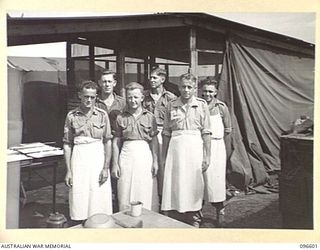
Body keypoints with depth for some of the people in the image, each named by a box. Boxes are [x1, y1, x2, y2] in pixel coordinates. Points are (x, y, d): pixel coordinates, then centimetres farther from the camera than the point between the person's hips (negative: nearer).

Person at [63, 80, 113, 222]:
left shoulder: (102, 115, 2)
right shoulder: (71, 116, 2)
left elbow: (107, 142, 1)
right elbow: (67, 144, 3)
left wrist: (106, 167, -6)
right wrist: (68, 171, -1)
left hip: (98, 157, 0)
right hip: (79, 158, 0)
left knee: (99, 199, 3)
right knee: (80, 200, 4)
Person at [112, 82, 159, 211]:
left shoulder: (149, 117, 4)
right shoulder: (121, 118, 4)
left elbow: (154, 141, 5)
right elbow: (116, 142, 6)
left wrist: (155, 162, 1)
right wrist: (115, 164, 3)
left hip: (145, 156, 0)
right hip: (126, 156, 1)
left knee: (145, 194, 4)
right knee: (125, 195, 5)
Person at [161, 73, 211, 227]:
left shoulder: (201, 105, 2)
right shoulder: (171, 106, 6)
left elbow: (206, 133, 1)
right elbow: (166, 133, 8)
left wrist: (207, 156, -3)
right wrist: (164, 157, 7)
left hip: (195, 147, -1)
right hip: (175, 148, 1)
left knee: (193, 187, 5)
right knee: (173, 187, 3)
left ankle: (194, 224, 20)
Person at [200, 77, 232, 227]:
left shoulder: (221, 107, 1)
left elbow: (227, 130, 10)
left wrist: (214, 136, 6)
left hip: (216, 146, 0)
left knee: (216, 178, 3)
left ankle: (220, 211, 21)